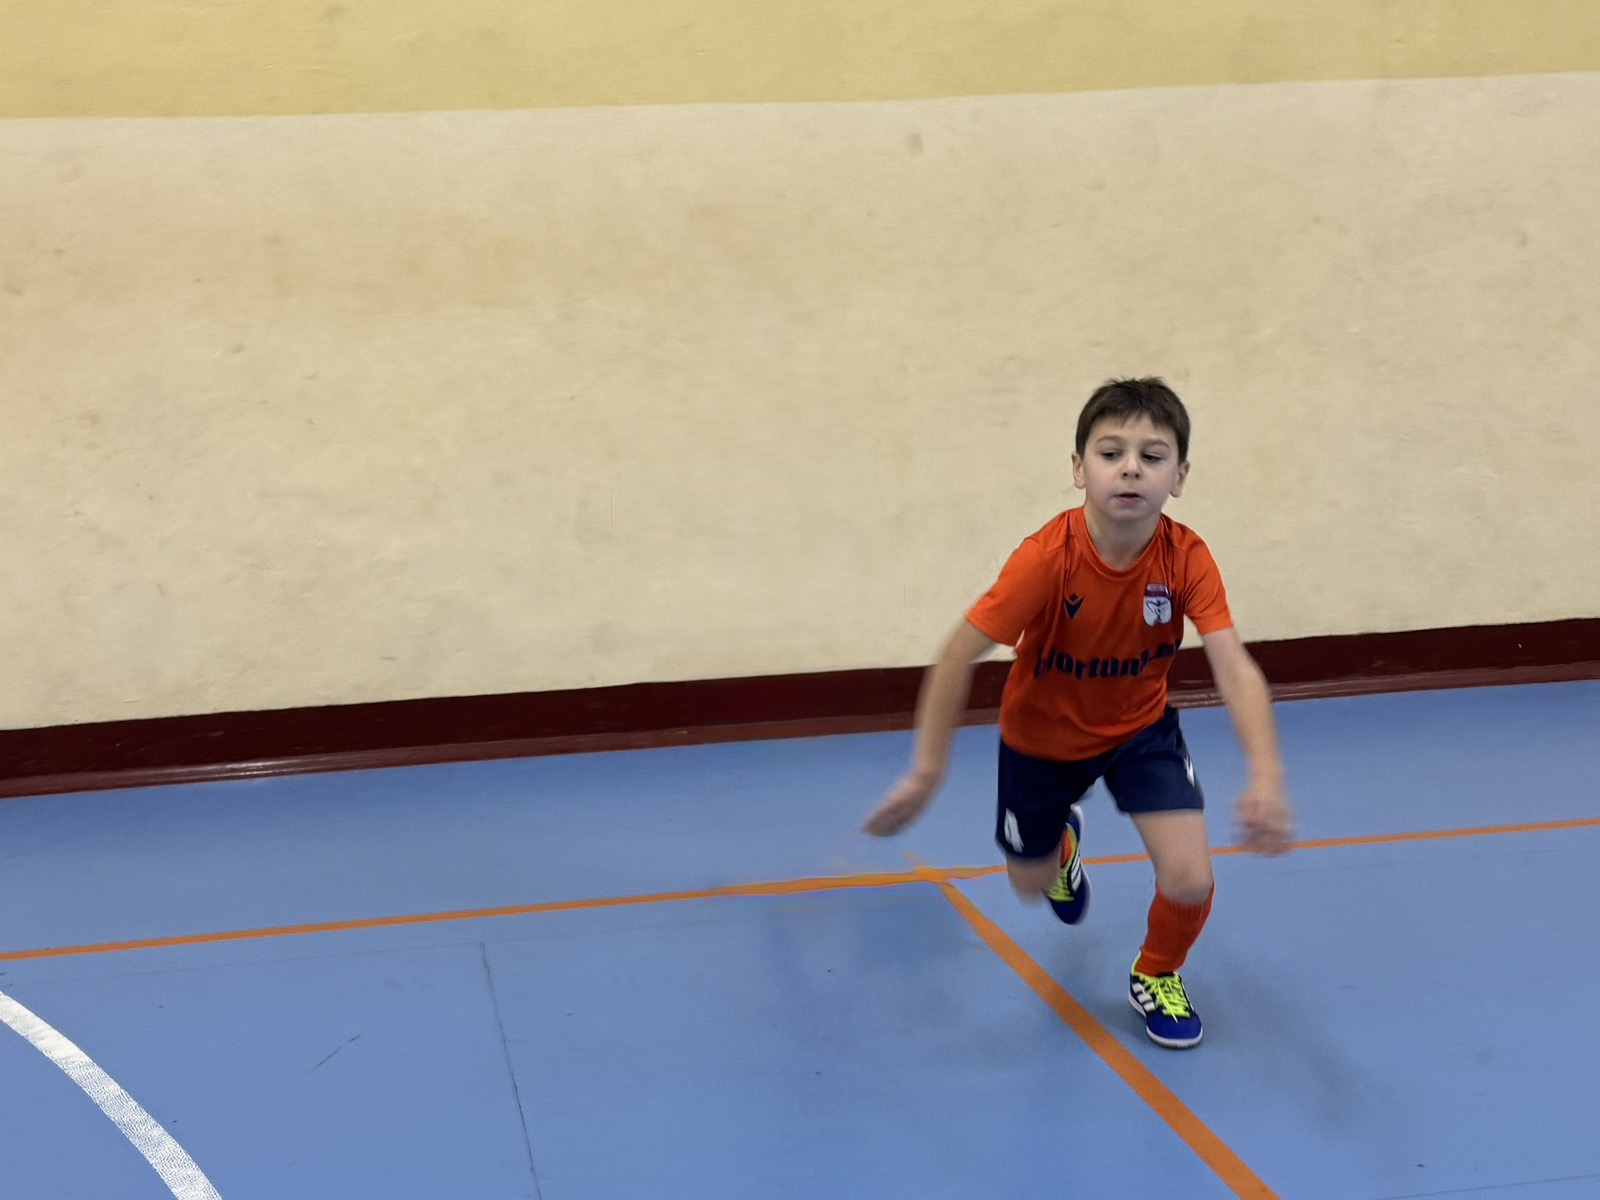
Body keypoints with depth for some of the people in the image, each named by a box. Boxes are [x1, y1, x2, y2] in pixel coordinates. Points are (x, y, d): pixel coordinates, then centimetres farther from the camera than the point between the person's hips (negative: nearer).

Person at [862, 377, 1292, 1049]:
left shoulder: (1186, 558, -28)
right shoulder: (1047, 558, -34)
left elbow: (1236, 670, -35)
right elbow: (959, 657, -30)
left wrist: (1266, 780, -51)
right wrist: (925, 774, -33)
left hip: (1140, 728, 1)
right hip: (1040, 735, 0)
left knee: (1190, 879, -16)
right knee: (1030, 884, 17)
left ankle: (1157, 977, 20)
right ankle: (1063, 838, 57)